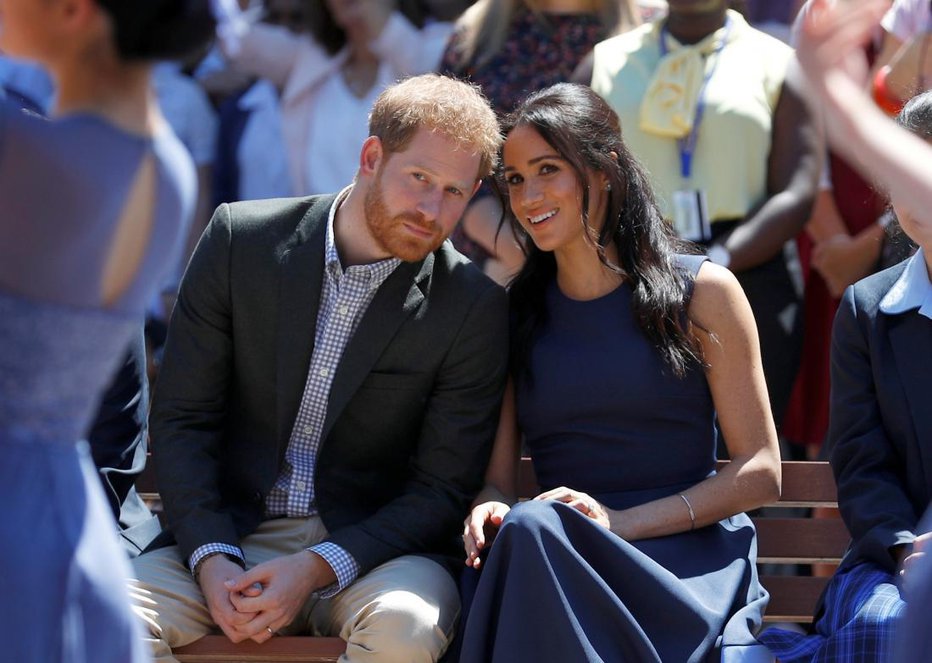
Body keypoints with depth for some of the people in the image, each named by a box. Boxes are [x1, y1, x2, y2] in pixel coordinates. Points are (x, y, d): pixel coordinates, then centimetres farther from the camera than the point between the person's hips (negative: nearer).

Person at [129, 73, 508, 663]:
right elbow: (182, 419, 1)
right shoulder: (240, 239, -1)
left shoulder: (475, 309, -5)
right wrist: (212, 559, -14)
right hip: (231, 534, 1)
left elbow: (443, 489, -4)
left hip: (371, 546, -1)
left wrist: (317, 568, -18)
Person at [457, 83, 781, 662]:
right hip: (556, 557, 2)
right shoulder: (511, 314, 16)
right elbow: (497, 477, 13)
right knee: (526, 526, -37)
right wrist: (489, 511, -14)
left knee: (532, 531, -35)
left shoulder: (701, 292, 6)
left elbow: (761, 473, 2)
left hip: (690, 560, -2)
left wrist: (621, 521, -11)